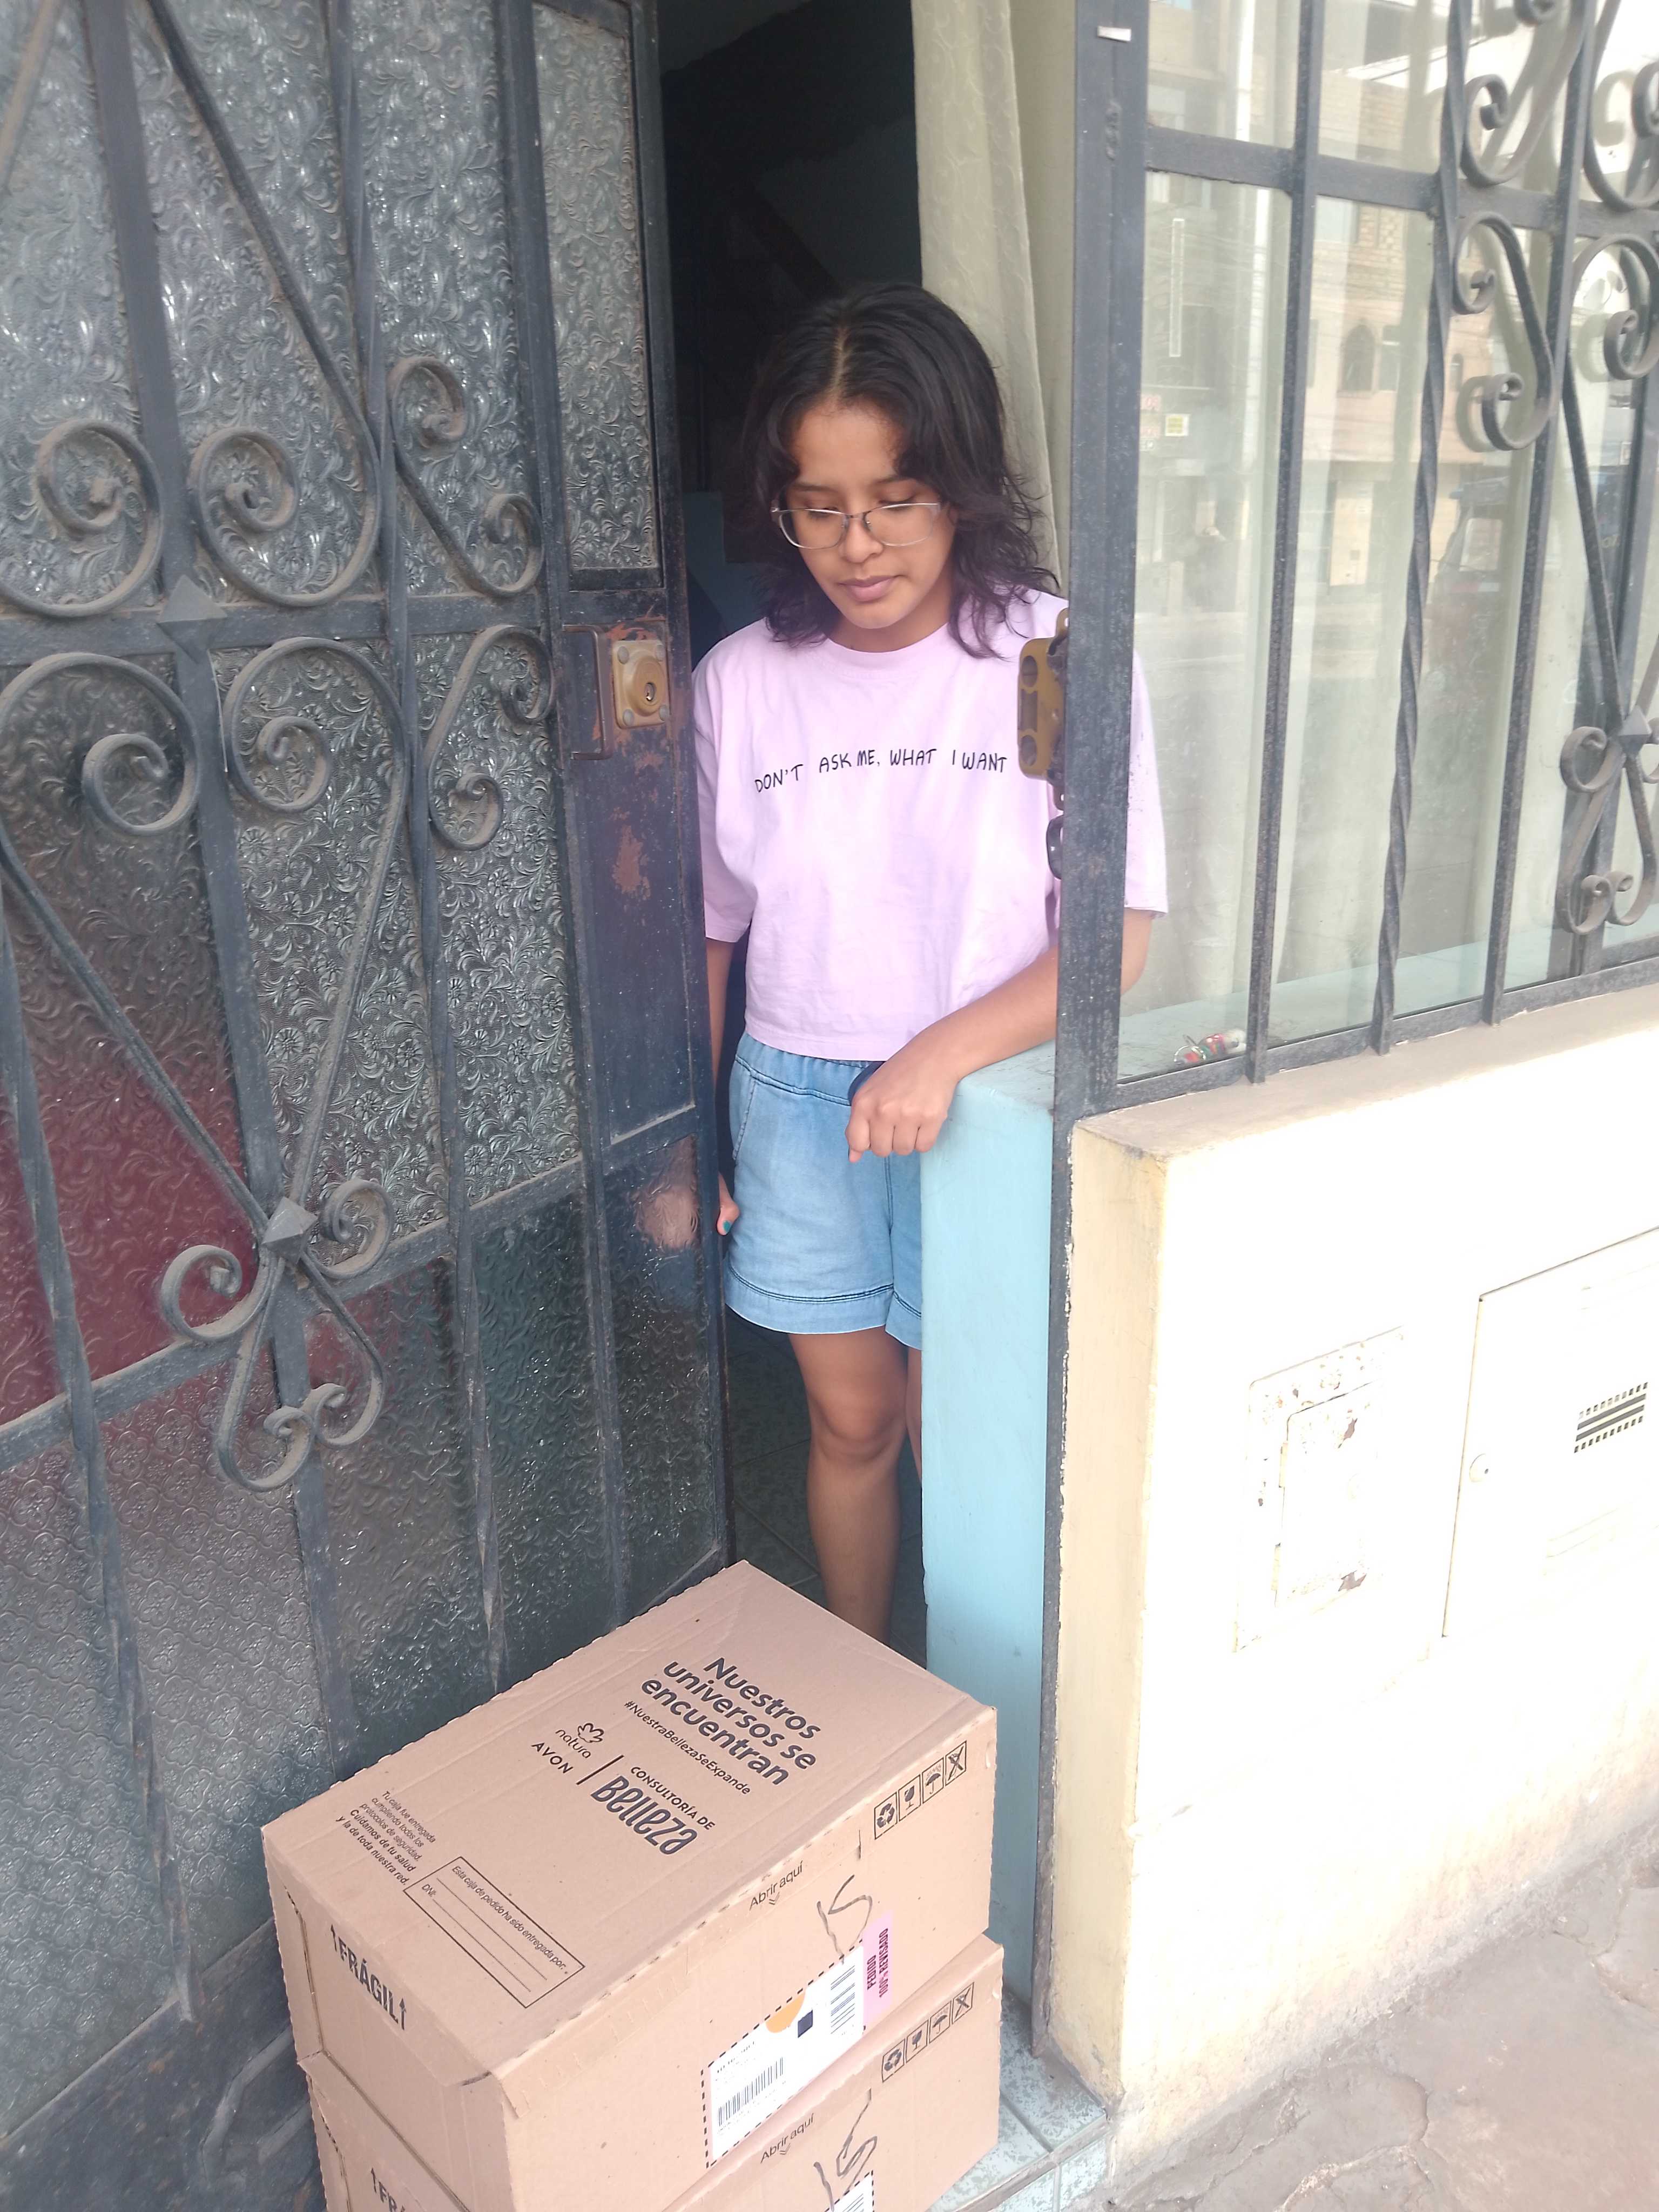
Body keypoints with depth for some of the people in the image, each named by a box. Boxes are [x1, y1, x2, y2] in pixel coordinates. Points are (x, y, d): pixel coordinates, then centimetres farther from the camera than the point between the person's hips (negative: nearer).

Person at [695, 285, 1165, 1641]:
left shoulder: (1063, 655, -10)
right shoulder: (741, 680, -1)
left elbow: (1119, 931, -11)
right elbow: (706, 931, 6)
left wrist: (943, 1052, -24)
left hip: (988, 1096, -2)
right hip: (797, 1096, 2)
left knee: (951, 1428, 11)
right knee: (851, 1420, 15)